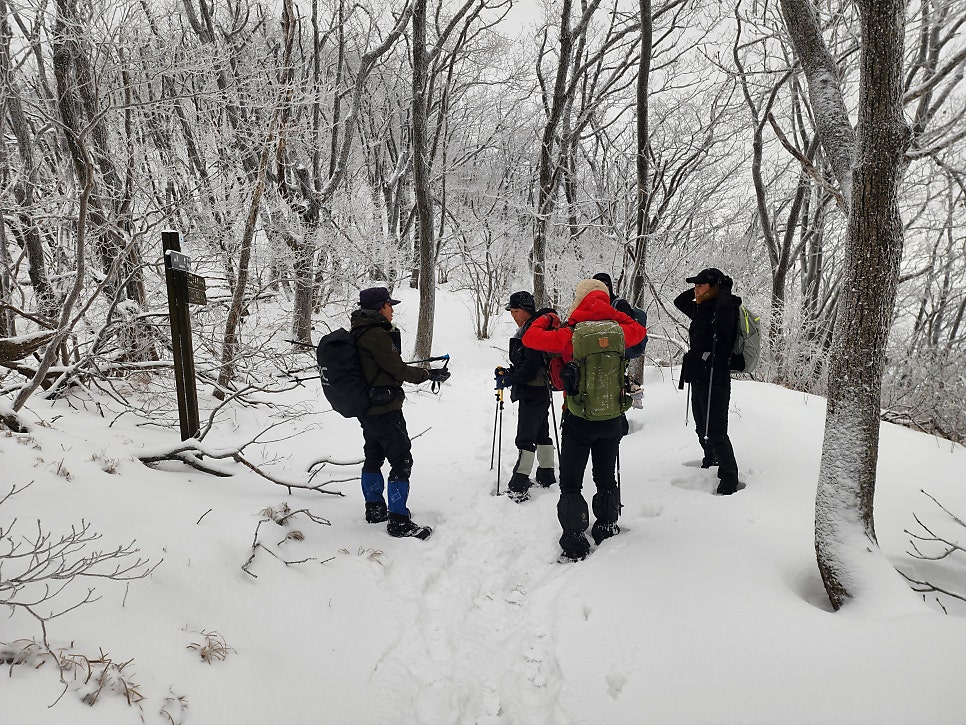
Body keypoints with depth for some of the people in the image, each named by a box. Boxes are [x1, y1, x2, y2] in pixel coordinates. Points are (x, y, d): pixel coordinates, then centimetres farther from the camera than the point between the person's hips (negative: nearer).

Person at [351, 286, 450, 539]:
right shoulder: (377, 334, -20)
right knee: (402, 461, -3)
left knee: (373, 457, 20)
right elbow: (397, 369, -17)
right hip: (385, 410, -10)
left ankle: (375, 509, 34)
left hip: (366, 409, 10)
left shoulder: (358, 332, 9)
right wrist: (429, 374, -7)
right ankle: (399, 522, 1)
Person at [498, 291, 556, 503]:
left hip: (532, 392, -11)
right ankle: (547, 477, 29)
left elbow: (531, 365, -23)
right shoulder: (527, 329, 15)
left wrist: (511, 379, -16)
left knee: (525, 438, -11)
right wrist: (509, 372, 10)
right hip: (540, 390, 11)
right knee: (541, 433, 17)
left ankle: (519, 488, -11)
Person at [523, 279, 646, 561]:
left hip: (578, 418, -4)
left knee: (570, 483, 8)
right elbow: (639, 331, 17)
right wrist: (617, 316, 20)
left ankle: (575, 540, 8)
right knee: (606, 478, 21)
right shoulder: (618, 331, -4)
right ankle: (607, 529, 33)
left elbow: (530, 337, -11)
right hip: (612, 418, 4)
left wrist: (547, 319, 7)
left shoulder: (569, 334, -15)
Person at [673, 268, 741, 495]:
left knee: (715, 432, -6)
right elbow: (679, 301, 27)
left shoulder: (723, 311, -13)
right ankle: (711, 461, 47)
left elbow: (726, 303, -35)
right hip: (698, 379, 9)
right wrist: (698, 291, 11)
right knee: (702, 429, 24)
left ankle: (729, 478, 7)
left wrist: (723, 286, -14)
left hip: (715, 381, -9)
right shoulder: (700, 311, 12)